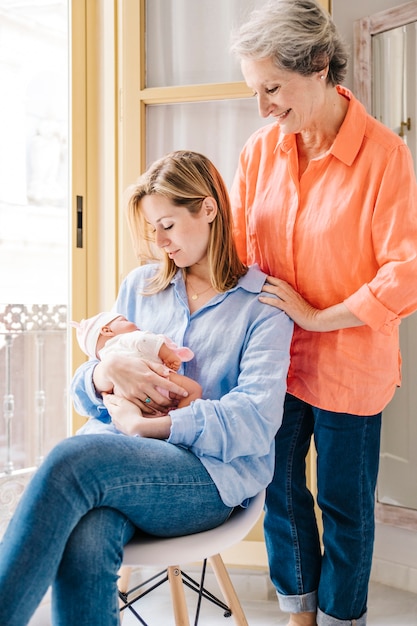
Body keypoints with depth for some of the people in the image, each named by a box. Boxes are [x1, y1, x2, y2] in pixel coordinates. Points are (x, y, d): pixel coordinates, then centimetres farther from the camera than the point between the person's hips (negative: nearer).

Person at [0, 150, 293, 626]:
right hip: (126, 463, 4)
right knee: (84, 542, -33)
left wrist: (145, 425, -16)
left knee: (73, 460, -33)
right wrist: (106, 372, -8)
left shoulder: (262, 303, 3)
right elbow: (82, 393, 17)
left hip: (214, 475, -3)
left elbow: (255, 422, -10)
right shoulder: (140, 286, 18)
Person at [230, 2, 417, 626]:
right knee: (279, 487, 17)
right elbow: (232, 244, 6)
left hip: (347, 361, -4)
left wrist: (317, 317, -17)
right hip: (274, 356, 5)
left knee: (344, 501, 12)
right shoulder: (260, 149, 0)